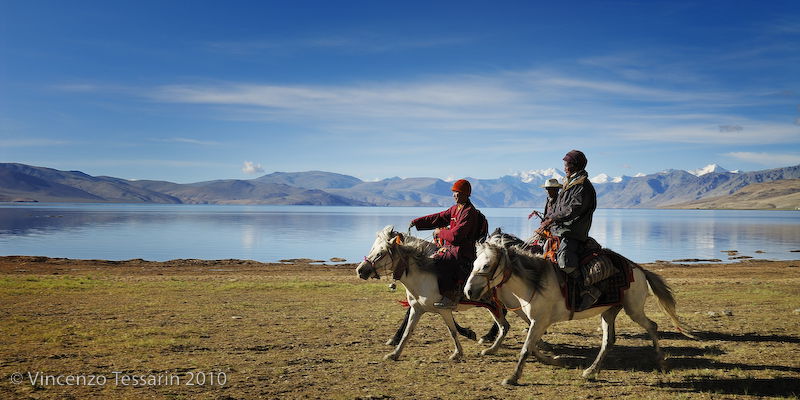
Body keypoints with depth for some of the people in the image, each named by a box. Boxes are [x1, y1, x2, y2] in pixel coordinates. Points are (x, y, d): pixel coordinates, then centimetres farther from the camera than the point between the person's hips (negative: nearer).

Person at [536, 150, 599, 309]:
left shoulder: (583, 186, -7)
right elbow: (557, 207, 26)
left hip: (573, 233, -10)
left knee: (565, 260, -30)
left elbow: (573, 209, -19)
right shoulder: (568, 185, 22)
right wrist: (545, 220, 10)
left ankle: (589, 290, -21)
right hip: (558, 230, 10)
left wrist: (552, 219, -21)